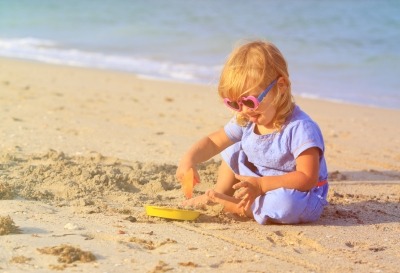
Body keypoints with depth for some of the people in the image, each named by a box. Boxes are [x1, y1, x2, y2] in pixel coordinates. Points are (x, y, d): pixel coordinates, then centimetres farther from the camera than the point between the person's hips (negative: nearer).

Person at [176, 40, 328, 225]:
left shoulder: (300, 128, -28)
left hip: (301, 197, -7)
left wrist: (261, 185, -36)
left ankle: (235, 206, -18)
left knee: (286, 203, -42)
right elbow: (213, 142, 7)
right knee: (232, 151, 10)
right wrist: (189, 158, -15)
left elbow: (307, 178, -32)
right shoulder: (245, 120, -4)